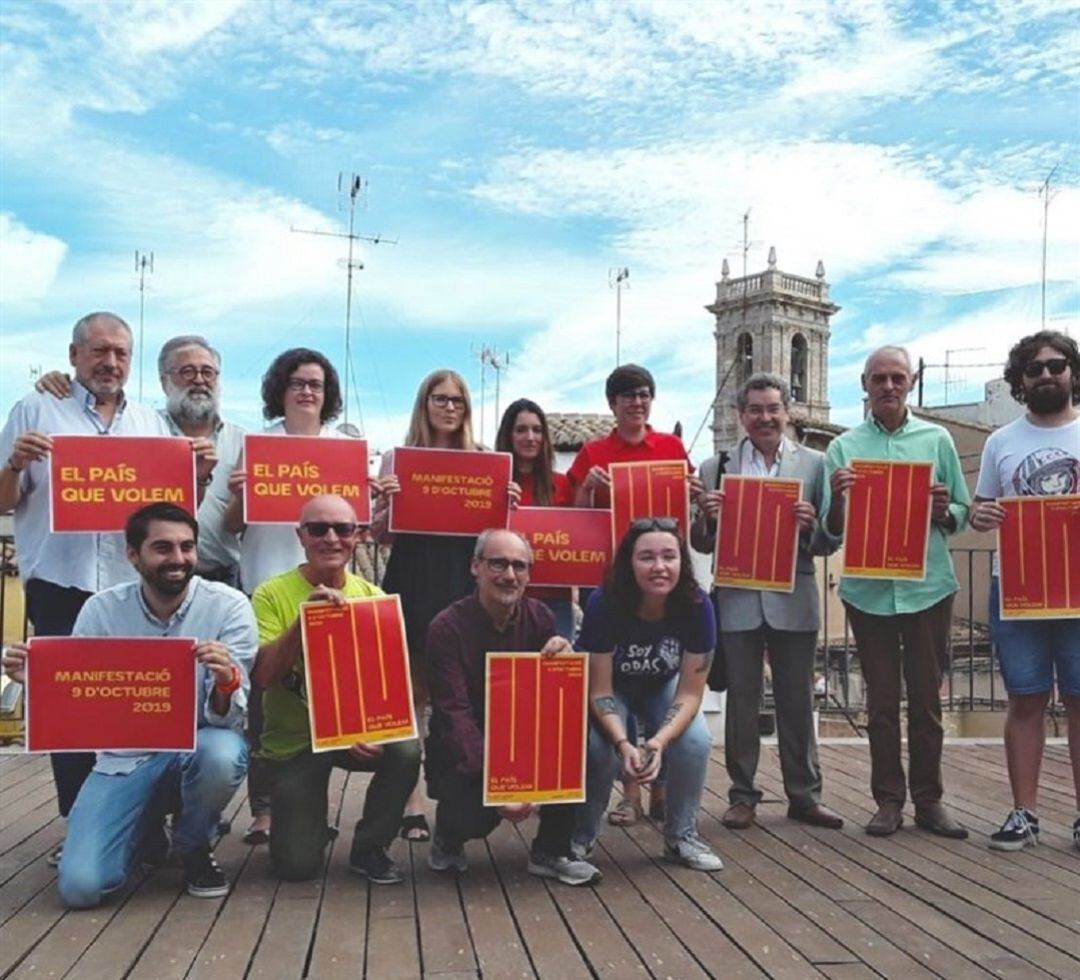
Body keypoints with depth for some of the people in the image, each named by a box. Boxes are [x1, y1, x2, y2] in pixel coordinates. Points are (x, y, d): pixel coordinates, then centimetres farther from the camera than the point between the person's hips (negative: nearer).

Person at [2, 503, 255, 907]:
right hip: (124, 756, 1)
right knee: (80, 887, -17)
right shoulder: (101, 609, -7)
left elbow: (227, 718, -16)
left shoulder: (228, 606, -13)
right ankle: (148, 830, 20)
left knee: (221, 753, -37)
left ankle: (194, 847, -2)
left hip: (198, 748, -1)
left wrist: (226, 682, -40)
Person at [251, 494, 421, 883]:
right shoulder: (272, 594, -11)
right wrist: (305, 617, -30)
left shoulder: (373, 597, -3)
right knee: (297, 865, -10)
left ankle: (369, 847, -3)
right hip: (294, 740, -2)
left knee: (407, 750, -30)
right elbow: (262, 676, -19)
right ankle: (307, 822, 28)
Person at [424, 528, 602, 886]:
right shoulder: (447, 627, -17)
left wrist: (564, 656, -24)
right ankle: (449, 832, 10)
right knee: (479, 812, -31)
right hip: (463, 754, -4)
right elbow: (456, 716, -24)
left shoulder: (539, 617, -2)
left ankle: (550, 851, -6)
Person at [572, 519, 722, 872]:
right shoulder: (604, 604, -33)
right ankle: (580, 836, 1)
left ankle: (681, 835, 2)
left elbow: (690, 692, -23)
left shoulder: (697, 606, -29)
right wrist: (623, 744, -43)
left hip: (662, 687, 2)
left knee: (696, 742, -23)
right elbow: (600, 690, -26)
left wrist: (660, 740, -40)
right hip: (610, 688, -2)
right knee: (601, 747, -27)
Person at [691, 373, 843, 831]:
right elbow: (702, 544, 6)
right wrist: (706, 517, -14)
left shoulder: (815, 464, 4)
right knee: (741, 702, 7)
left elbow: (829, 543, 3)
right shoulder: (715, 468, 5)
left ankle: (804, 795, 19)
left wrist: (810, 523, -18)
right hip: (737, 600, 0)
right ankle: (742, 796, 16)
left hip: (793, 600, 0)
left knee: (797, 701, 8)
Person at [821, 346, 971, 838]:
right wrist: (838, 498, -17)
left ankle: (929, 800, 17)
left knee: (926, 698, 7)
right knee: (881, 700, 8)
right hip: (869, 590, 0)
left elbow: (962, 514, 8)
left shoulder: (937, 440, 6)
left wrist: (944, 510, -14)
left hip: (928, 587, 0)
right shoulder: (843, 447, 5)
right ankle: (889, 800, 17)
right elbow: (831, 530, 3)